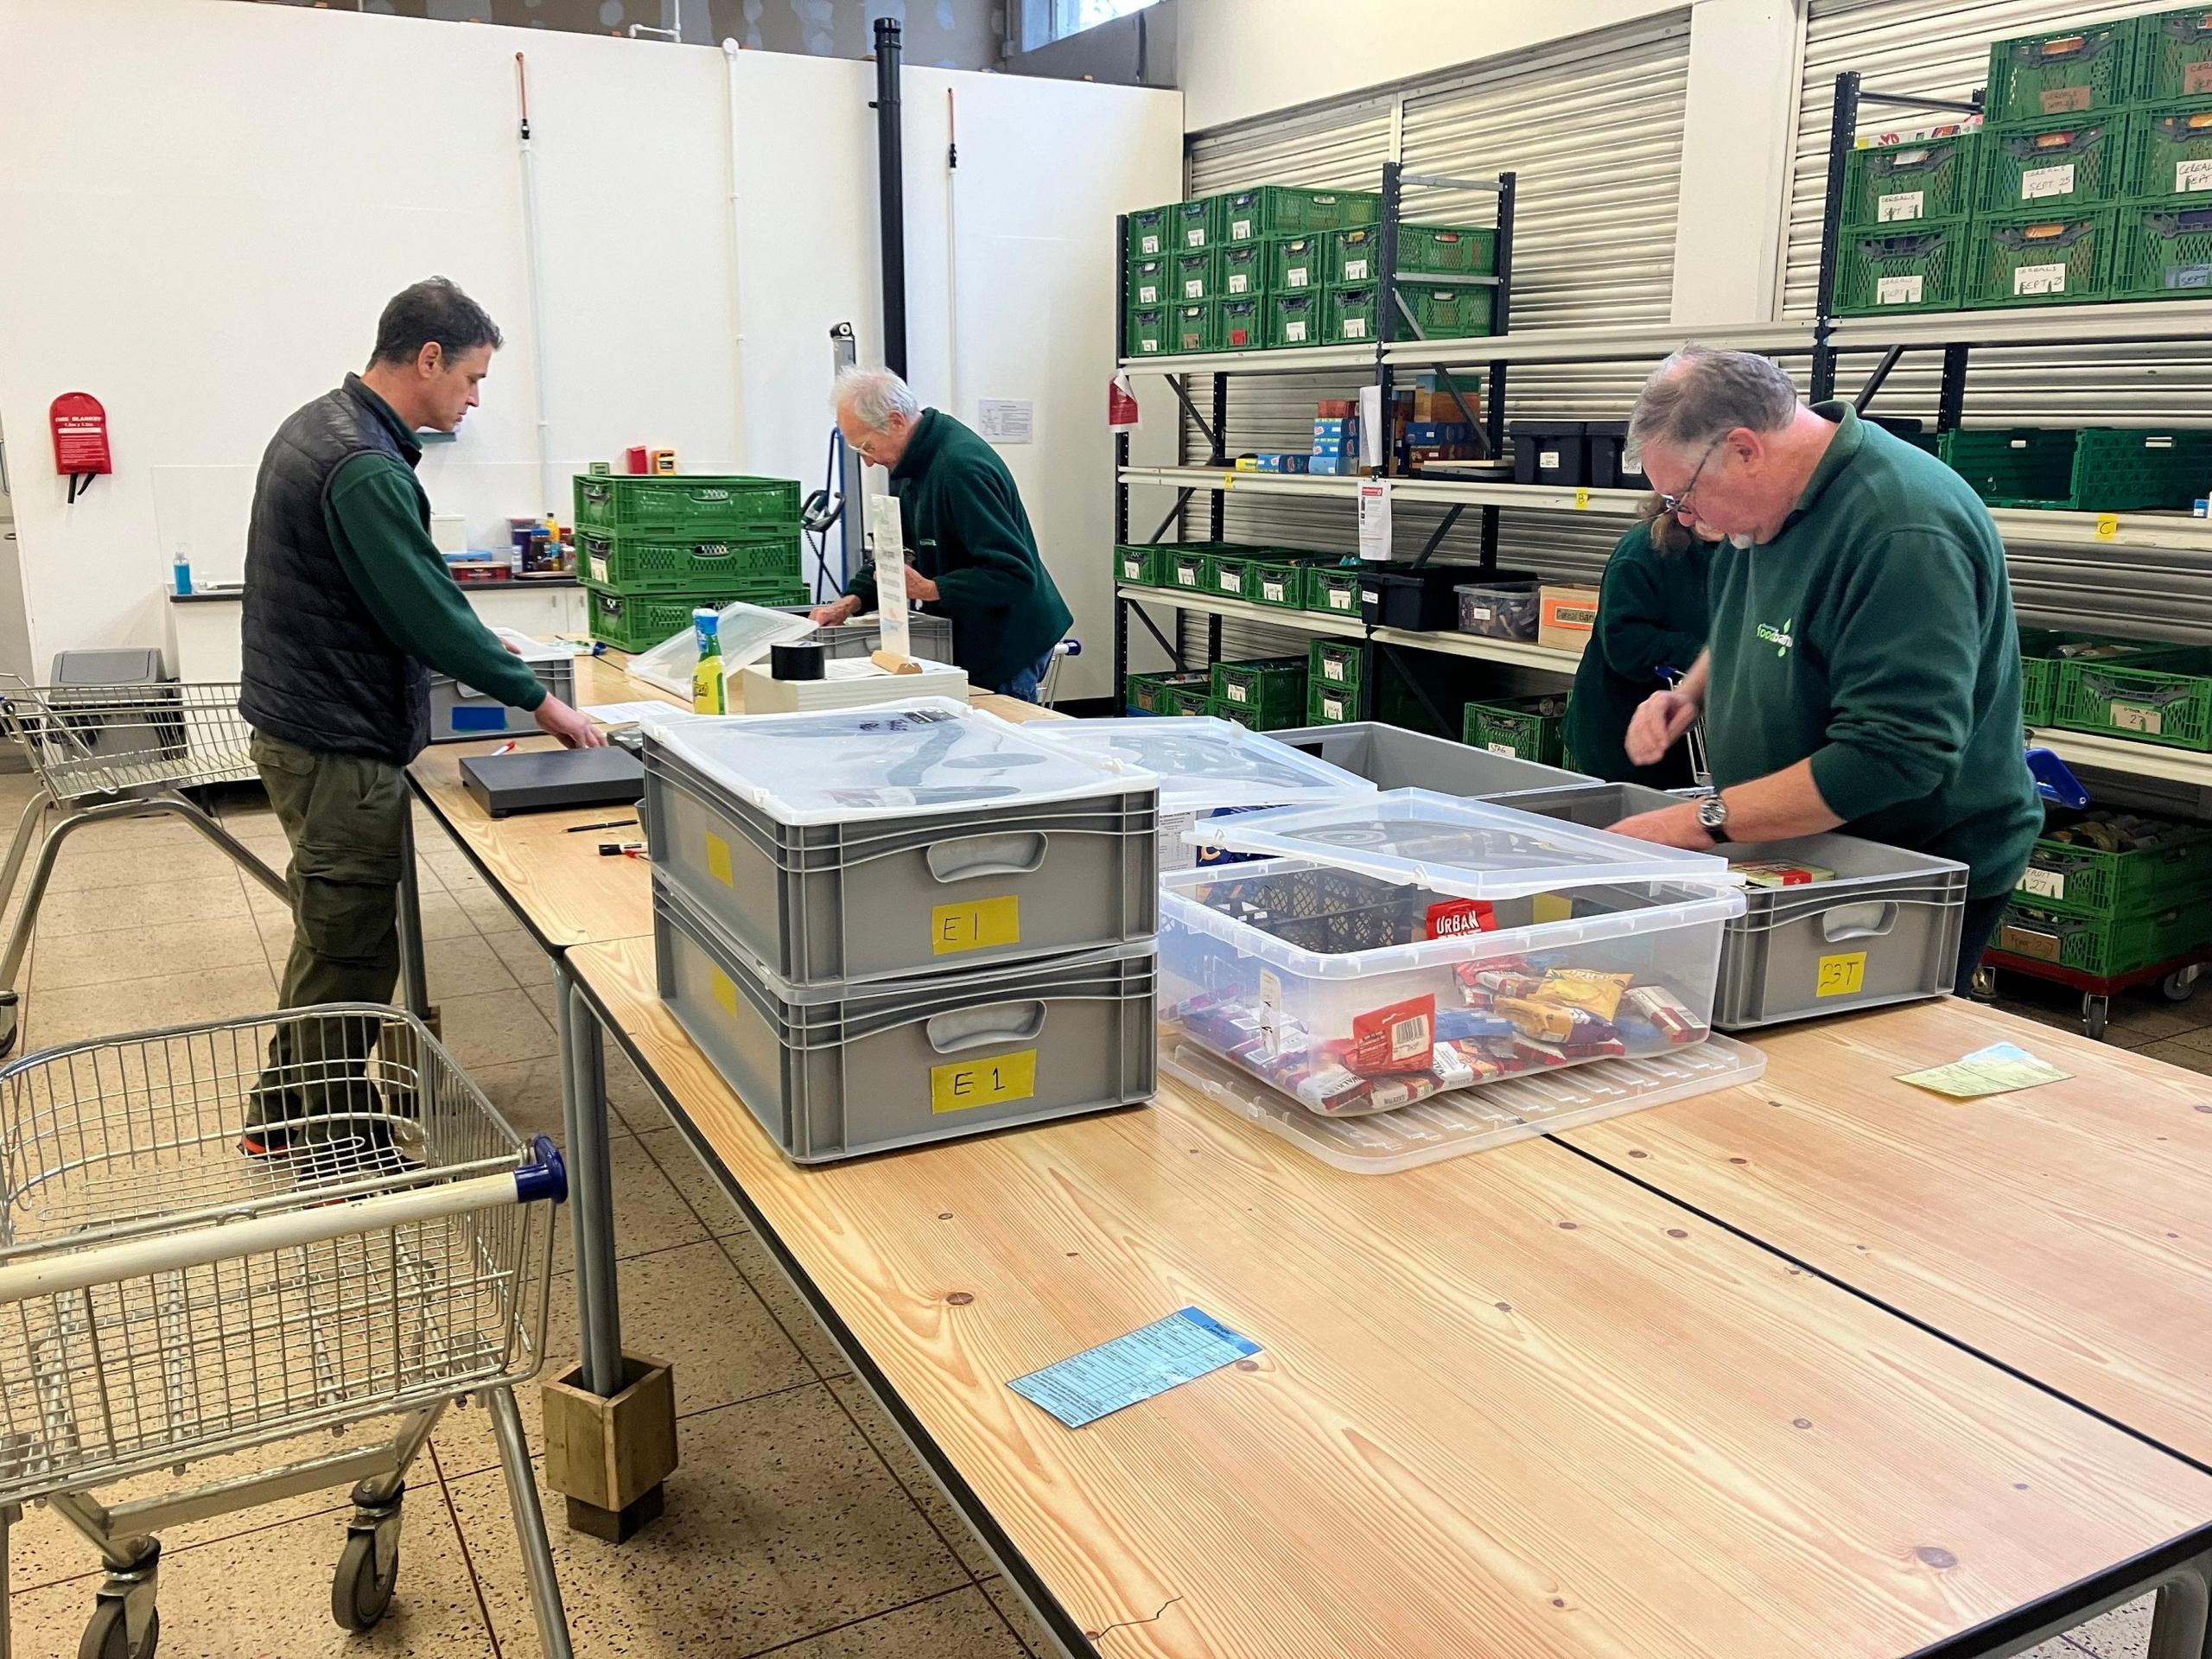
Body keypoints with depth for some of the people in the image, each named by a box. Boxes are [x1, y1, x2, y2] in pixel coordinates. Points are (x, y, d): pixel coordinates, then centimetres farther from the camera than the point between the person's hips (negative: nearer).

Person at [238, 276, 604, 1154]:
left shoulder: (320, 423, 10)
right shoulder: (366, 466, -23)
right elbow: (430, 612, -22)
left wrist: (472, 639, 17)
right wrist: (540, 701, -13)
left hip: (302, 723, 11)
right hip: (340, 745, -11)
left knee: (330, 941, 22)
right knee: (351, 958, 1)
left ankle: (285, 1112, 36)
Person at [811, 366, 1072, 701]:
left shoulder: (962, 469, -26)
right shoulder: (916, 463, 6)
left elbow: (1015, 573, -28)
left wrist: (929, 589, -28)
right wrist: (853, 600, 0)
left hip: (1009, 645, -10)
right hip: (973, 640, 10)